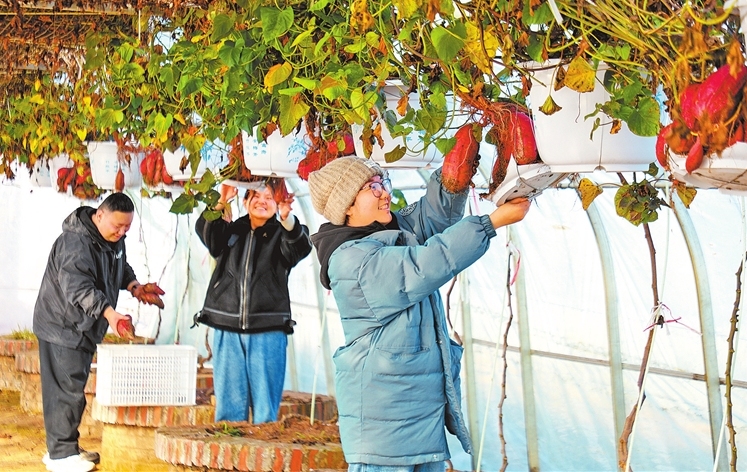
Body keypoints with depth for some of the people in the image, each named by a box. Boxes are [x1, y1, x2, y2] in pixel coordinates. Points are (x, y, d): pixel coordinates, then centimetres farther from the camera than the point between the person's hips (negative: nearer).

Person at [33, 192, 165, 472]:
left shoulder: (114, 239, 6)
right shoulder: (76, 242, -25)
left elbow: (120, 269, 22)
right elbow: (78, 287, -35)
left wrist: (135, 287, 0)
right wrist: (109, 313, -46)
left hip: (83, 327, 10)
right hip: (63, 326, -10)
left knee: (74, 388, 14)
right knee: (66, 389, -8)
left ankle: (66, 447, 23)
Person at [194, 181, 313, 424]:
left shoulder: (280, 234, 8)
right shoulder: (231, 230, 15)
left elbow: (300, 247, -14)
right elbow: (205, 230, -4)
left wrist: (286, 218, -35)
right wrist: (221, 203, -23)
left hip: (268, 332, -2)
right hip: (227, 329, 2)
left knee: (266, 407, -2)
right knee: (229, 405, 4)